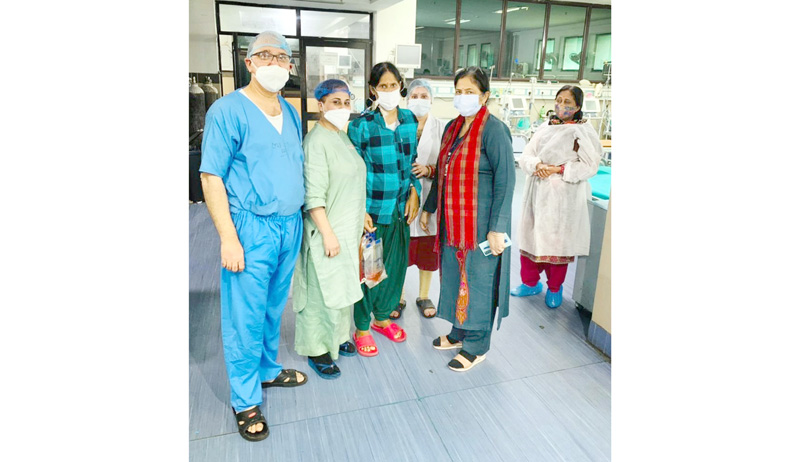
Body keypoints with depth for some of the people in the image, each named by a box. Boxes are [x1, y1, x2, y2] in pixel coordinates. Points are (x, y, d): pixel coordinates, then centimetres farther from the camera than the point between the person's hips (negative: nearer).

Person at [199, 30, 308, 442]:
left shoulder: (290, 113, 12)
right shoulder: (228, 110, -8)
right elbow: (211, 177, -11)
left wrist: (298, 221, 12)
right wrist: (228, 237, -16)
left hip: (290, 224, 6)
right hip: (251, 227, -6)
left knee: (274, 308, 18)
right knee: (246, 317, 3)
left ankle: (268, 370, 38)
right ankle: (245, 401, 20)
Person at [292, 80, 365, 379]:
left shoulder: (343, 137, 11)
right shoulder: (316, 141, -18)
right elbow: (314, 196, -22)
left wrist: (359, 221, 19)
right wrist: (328, 234, -22)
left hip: (348, 229, 9)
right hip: (327, 230, -9)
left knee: (343, 285, 19)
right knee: (323, 291, 2)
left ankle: (338, 337, 37)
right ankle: (317, 350, 19)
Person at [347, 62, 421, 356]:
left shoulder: (410, 120, 7)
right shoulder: (361, 125, -9)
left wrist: (414, 193, 2)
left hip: (400, 208, 5)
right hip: (372, 210, -5)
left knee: (396, 264, 14)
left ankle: (382, 317, 36)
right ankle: (362, 329, 23)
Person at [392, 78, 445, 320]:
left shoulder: (441, 128, 2)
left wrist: (429, 170, -16)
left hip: (429, 198, 1)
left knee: (428, 251, 11)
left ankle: (424, 297, 30)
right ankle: (399, 298, 25)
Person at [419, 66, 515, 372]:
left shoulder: (493, 130, -14)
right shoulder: (452, 128, 9)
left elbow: (505, 180, -18)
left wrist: (497, 228, -21)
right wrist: (428, 208, 22)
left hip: (481, 223, -7)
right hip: (453, 220, 8)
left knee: (477, 279, 4)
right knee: (455, 275, 17)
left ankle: (477, 345, 22)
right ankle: (460, 332, 36)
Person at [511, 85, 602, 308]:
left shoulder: (583, 131, -3)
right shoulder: (545, 128, 9)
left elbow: (590, 166, -9)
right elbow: (526, 156, 4)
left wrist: (558, 169, -17)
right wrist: (538, 165, -17)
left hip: (564, 196, -4)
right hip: (537, 193, 4)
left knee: (558, 241, 3)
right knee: (530, 237, 9)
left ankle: (555, 288, 24)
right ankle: (531, 283, 28)